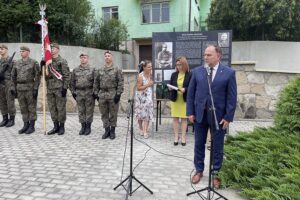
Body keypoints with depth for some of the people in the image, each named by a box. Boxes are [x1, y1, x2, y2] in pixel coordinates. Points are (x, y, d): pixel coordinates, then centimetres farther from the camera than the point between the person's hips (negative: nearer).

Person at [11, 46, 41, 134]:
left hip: (30, 88, -5)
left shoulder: (34, 63, -4)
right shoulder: (17, 63, 11)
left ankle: (32, 126, 9)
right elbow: (13, 76, 14)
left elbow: (37, 76, -8)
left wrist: (36, 88, -13)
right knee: (23, 108, 9)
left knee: (31, 108, 1)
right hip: (20, 89, 5)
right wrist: (13, 87, 7)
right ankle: (26, 125, 19)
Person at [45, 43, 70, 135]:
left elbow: (67, 75, -9)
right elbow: (46, 74, 18)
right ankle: (56, 126, 20)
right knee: (52, 108, 10)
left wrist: (65, 87, -14)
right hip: (50, 89, 6)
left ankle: (61, 127, 11)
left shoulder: (62, 61, -5)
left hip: (59, 89, -6)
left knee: (61, 108, 1)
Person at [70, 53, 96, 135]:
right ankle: (83, 126, 20)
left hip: (89, 93, -3)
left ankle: (88, 127, 14)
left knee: (89, 111, 3)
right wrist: (73, 92, 6)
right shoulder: (75, 70, 9)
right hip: (79, 94, 3)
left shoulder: (92, 69, 1)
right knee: (81, 111, 8)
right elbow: (72, 82, 13)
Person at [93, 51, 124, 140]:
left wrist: (118, 94, -13)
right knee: (104, 114, 9)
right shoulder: (100, 70, 12)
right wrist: (96, 93, 8)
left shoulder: (117, 70, -1)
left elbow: (121, 82, -6)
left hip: (113, 95, -4)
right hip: (102, 95, 4)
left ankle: (112, 131, 17)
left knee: (113, 114, 4)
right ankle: (107, 130, 22)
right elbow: (96, 82, 14)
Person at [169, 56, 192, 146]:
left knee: (184, 118, 5)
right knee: (175, 118, 6)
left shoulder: (190, 75, -5)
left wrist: (185, 89, -23)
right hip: (175, 99, 3)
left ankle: (183, 137, 14)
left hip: (185, 100, -3)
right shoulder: (174, 74, 8)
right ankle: (176, 136, 15)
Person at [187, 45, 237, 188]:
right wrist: (190, 112, -1)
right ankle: (199, 170, 29)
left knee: (217, 147, 9)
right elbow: (190, 93, 4)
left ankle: (216, 174, 26)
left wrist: (228, 117, -9)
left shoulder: (229, 73, -4)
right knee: (199, 144, 12)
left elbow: (232, 97, -5)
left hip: (219, 115, -2)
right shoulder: (197, 71, 3)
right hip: (199, 114, 2)